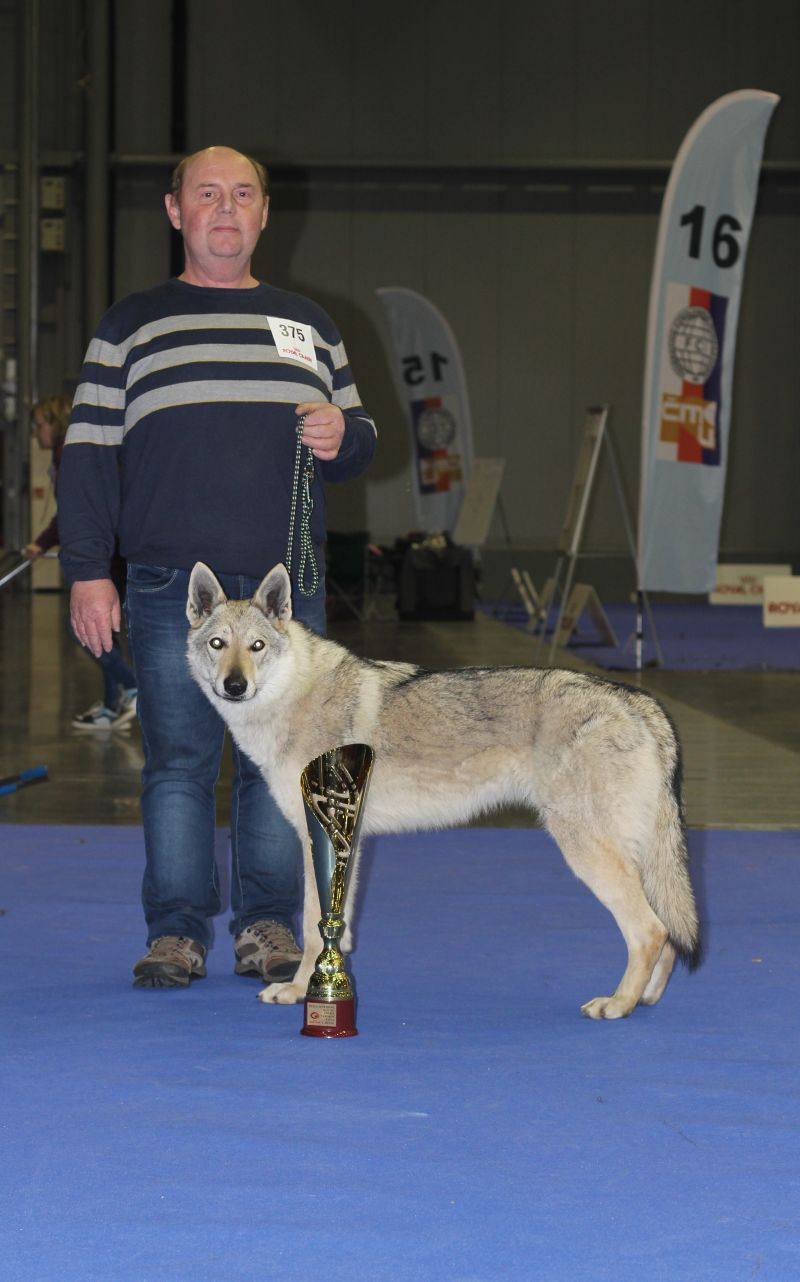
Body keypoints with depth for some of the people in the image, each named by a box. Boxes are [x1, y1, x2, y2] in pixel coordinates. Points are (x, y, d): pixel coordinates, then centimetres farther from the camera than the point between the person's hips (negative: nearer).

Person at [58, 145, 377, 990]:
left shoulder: (307, 325, 20)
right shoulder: (132, 326, 11)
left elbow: (359, 438, 23)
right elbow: (89, 453, 6)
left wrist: (341, 437, -2)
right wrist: (86, 572, -4)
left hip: (286, 581, 2)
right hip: (171, 586, -2)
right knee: (177, 761, -3)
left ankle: (268, 926, 7)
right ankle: (176, 930, 2)